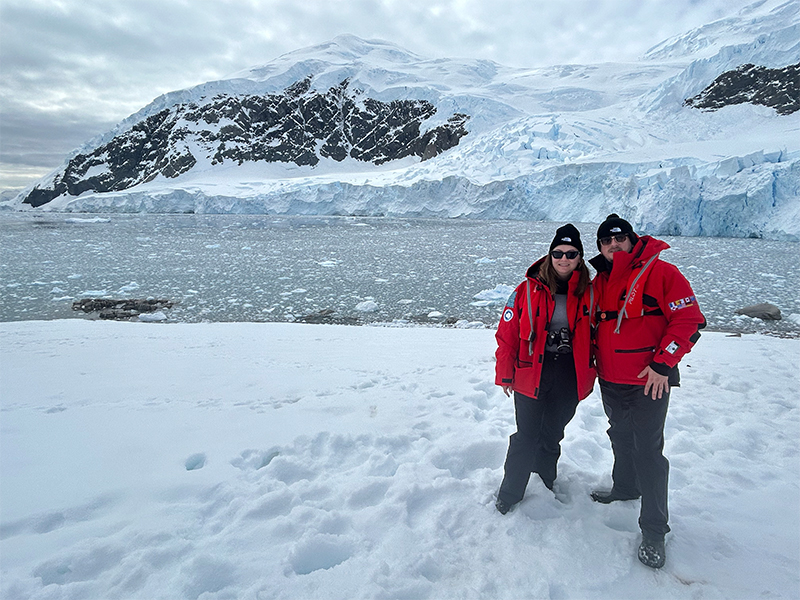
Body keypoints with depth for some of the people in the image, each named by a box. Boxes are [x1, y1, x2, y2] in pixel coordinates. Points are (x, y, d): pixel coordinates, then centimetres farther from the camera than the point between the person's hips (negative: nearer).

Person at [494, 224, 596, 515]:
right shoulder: (528, 290, -6)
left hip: (569, 379, 2)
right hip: (531, 374, -2)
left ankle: (545, 485, 39)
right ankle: (508, 496, 19)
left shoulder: (588, 293, 1)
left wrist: (588, 376, 8)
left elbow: (593, 336, 10)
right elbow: (507, 333, -4)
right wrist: (505, 374, -3)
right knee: (527, 437, 2)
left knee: (552, 435, 17)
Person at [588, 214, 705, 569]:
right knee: (621, 439, 21)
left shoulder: (661, 272, -11)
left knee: (647, 450, -4)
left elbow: (689, 319, -15)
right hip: (610, 381, 6)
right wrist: (592, 361, 12)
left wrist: (663, 364, -19)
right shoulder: (599, 282, 8)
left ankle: (654, 530, 8)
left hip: (649, 380, -6)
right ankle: (625, 488, 45)